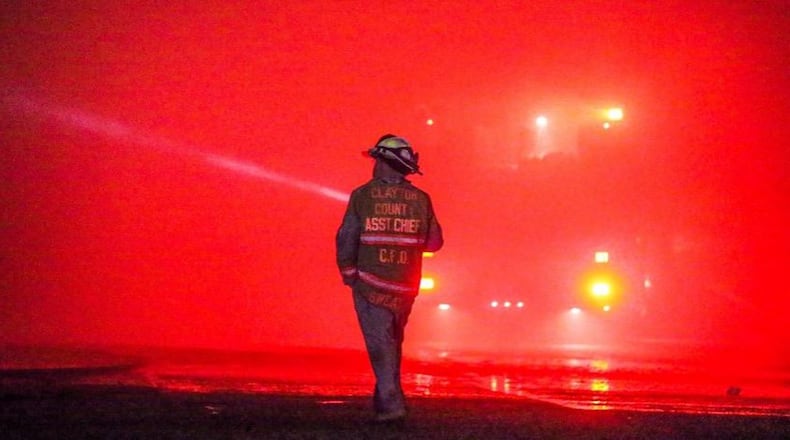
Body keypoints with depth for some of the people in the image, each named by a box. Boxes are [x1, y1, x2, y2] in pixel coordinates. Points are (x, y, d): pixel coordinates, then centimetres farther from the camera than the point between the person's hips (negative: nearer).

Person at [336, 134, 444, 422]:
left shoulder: (363, 196, -8)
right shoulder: (421, 199, -1)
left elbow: (346, 239, -9)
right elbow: (434, 242, 5)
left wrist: (348, 273, 4)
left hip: (370, 283, -3)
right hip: (405, 287, 3)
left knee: (380, 343, -2)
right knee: (393, 342, 18)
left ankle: (391, 404, -14)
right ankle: (385, 398, 26)